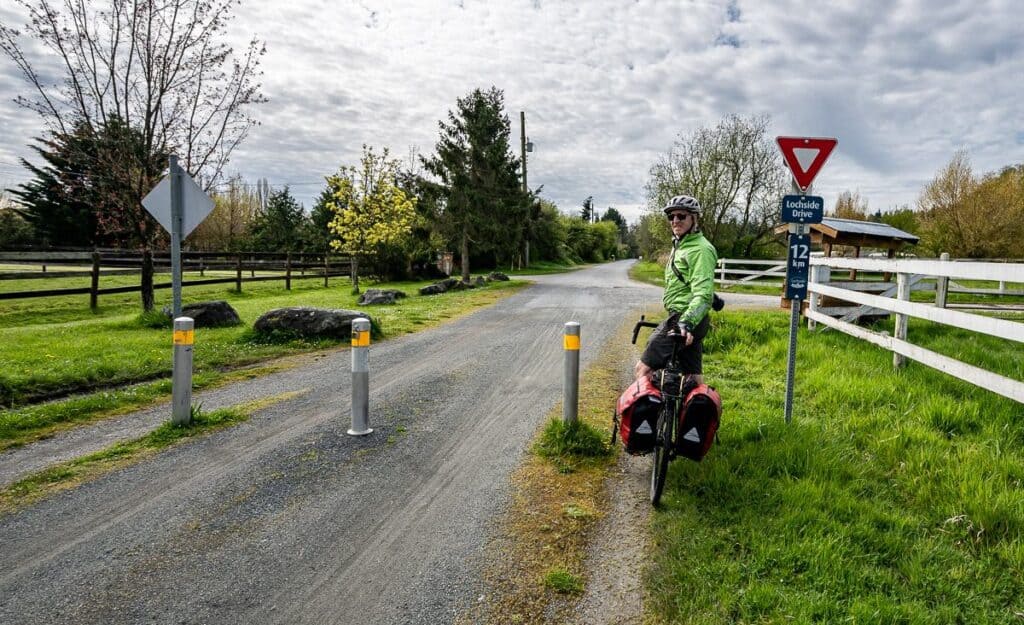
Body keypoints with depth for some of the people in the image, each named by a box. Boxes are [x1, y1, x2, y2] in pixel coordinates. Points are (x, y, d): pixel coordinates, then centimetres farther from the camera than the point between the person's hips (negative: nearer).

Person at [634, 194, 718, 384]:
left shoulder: (701, 249, -13)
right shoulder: (680, 245, 19)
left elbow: (703, 294, -24)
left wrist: (686, 322, -36)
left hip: (687, 319, -10)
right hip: (682, 319, 10)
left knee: (643, 369, -12)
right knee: (694, 378, 12)